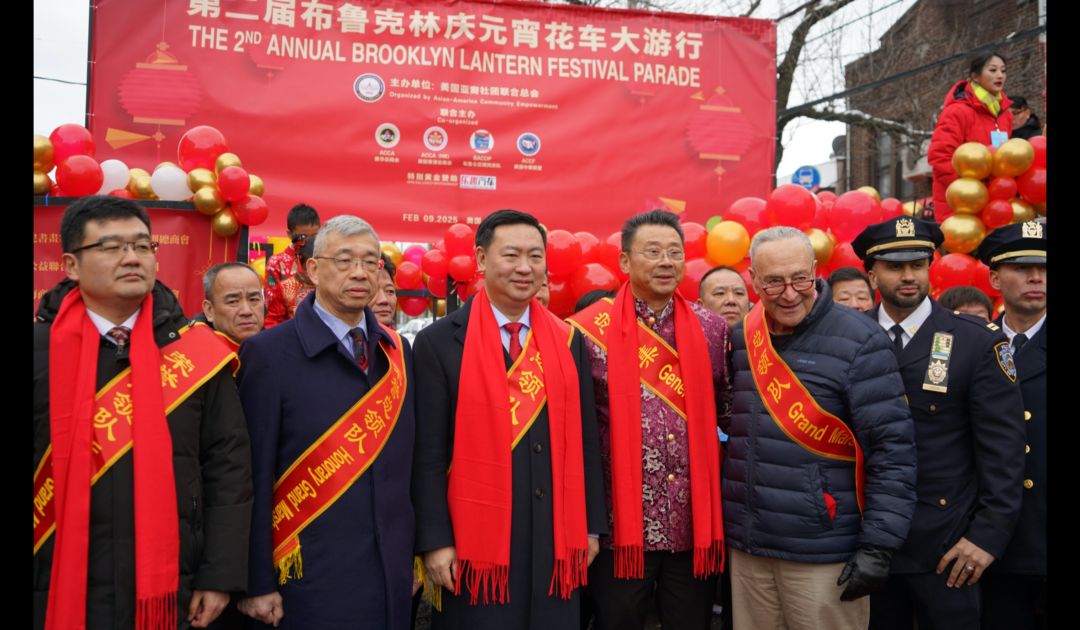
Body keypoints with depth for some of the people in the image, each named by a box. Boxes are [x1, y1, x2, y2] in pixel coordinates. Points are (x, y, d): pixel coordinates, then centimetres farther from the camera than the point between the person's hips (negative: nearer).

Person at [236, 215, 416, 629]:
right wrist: (258, 585, -8)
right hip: (309, 579, -4)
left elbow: (405, 462, 9)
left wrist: (413, 557, 9)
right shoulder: (268, 353, -8)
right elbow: (255, 478, -9)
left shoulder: (398, 351, 6)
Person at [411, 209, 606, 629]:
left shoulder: (568, 341, 6)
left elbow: (585, 440, 9)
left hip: (557, 541, 4)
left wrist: (591, 527, 8)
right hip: (475, 544, -3)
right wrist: (434, 542, -9)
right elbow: (428, 453, -7)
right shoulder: (439, 342, -5)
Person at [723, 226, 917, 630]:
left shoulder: (859, 341, -9)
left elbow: (893, 450, -11)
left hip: (824, 557, -4)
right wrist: (723, 522, 14)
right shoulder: (739, 339, 6)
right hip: (746, 550, 5)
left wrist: (878, 546, -14)